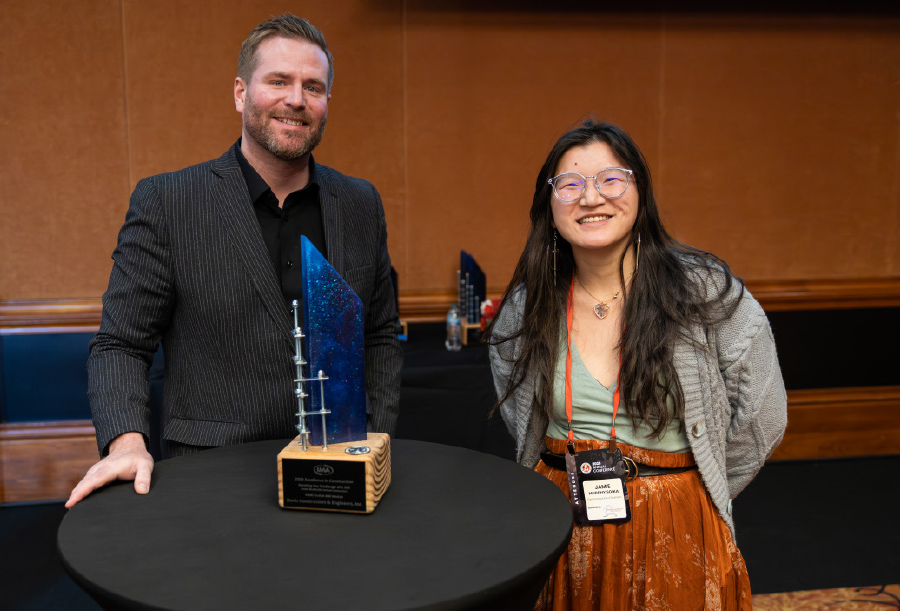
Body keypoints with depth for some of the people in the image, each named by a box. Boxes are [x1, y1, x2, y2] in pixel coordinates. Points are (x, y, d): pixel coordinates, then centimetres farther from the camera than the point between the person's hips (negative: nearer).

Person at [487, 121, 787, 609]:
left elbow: (762, 416, -2)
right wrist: (577, 485, 10)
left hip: (675, 533, -2)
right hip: (557, 526, 3)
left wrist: (678, 495, 3)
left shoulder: (705, 290, -12)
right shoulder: (524, 307, -3)